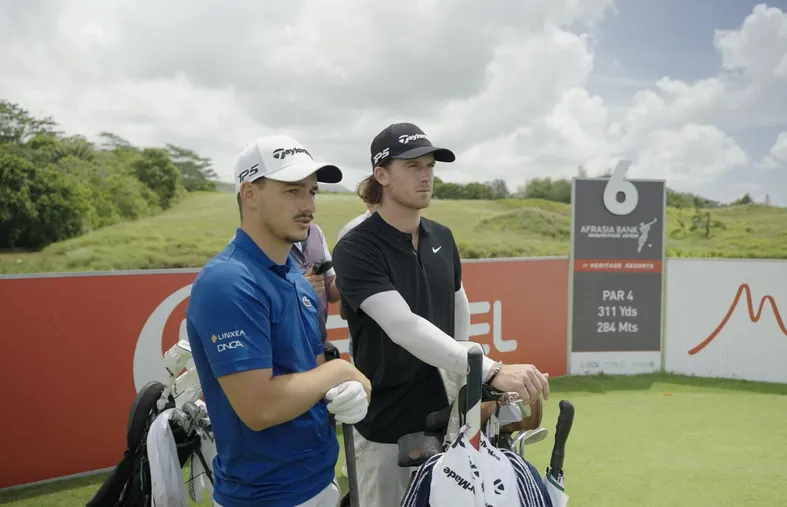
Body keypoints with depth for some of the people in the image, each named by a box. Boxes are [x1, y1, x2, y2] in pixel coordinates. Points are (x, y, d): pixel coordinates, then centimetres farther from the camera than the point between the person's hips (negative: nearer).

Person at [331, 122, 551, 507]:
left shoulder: (442, 238, 4)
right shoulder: (355, 249, -18)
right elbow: (404, 327, -30)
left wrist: (463, 378, 9)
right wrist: (491, 371, -37)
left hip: (442, 417, 6)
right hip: (386, 426, -5)